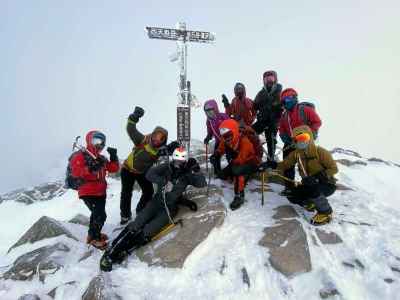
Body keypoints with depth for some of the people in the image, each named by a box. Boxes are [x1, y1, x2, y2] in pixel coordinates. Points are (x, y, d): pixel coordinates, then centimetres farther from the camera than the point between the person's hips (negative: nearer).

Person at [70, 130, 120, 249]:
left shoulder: (101, 158, 10)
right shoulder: (80, 156, -10)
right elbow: (75, 172, -23)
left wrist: (113, 157, -9)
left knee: (96, 214, 20)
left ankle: (92, 234, 40)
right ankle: (95, 238, 6)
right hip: (88, 193, -8)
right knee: (100, 216, -13)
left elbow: (114, 169, 5)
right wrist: (91, 168, -35)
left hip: (101, 192, 8)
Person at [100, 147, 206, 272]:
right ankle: (110, 251, -5)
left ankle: (120, 254, -9)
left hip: (170, 208, -1)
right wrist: (164, 182, -26)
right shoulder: (166, 167, -2)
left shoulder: (186, 174, -2)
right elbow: (150, 174, -13)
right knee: (135, 227, -13)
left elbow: (202, 183, -9)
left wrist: (195, 171, -22)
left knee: (146, 233, -17)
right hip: (156, 201, 2)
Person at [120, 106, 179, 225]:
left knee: (149, 192, 6)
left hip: (143, 172, 5)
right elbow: (131, 130, -33)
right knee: (126, 193, -1)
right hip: (128, 169, -4)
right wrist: (134, 117, -46)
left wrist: (172, 147, -34)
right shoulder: (143, 140, -30)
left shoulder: (160, 148, -19)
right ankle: (125, 215, 21)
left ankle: (141, 211, 29)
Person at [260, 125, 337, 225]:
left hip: (327, 184, -5)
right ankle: (311, 202, 17)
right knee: (292, 196, -13)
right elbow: (284, 164, -2)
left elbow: (333, 168, -19)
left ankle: (326, 212, -9)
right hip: (309, 184, 6)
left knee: (313, 190, -37)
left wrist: (317, 177, -32)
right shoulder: (296, 154, -5)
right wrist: (272, 164, -22)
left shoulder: (320, 152, -21)